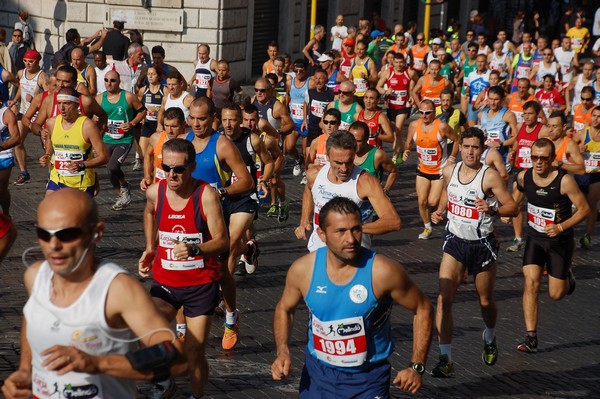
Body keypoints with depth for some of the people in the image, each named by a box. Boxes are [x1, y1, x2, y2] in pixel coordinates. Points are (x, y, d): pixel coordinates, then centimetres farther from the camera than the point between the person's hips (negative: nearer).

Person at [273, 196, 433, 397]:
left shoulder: (383, 272, -21)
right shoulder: (303, 270, -12)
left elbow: (423, 309, -7)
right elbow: (284, 309, 8)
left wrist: (417, 367, -10)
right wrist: (283, 353, -7)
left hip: (368, 380, -3)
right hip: (318, 373, 3)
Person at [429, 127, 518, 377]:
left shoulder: (490, 176, -16)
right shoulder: (449, 171, -2)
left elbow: (512, 207, -14)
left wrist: (492, 209, -33)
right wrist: (439, 211, 3)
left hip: (482, 244, -2)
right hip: (455, 242, 3)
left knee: (485, 301, 15)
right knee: (444, 299, -13)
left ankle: (490, 339, 48)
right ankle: (445, 359, -10)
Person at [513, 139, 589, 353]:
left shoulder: (564, 180, -21)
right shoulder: (524, 177, -8)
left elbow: (584, 209, -14)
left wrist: (561, 227, -24)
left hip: (559, 241, -3)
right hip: (535, 239, 3)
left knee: (555, 294, 4)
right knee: (530, 283, -16)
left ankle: (567, 275, 42)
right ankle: (531, 338, -12)